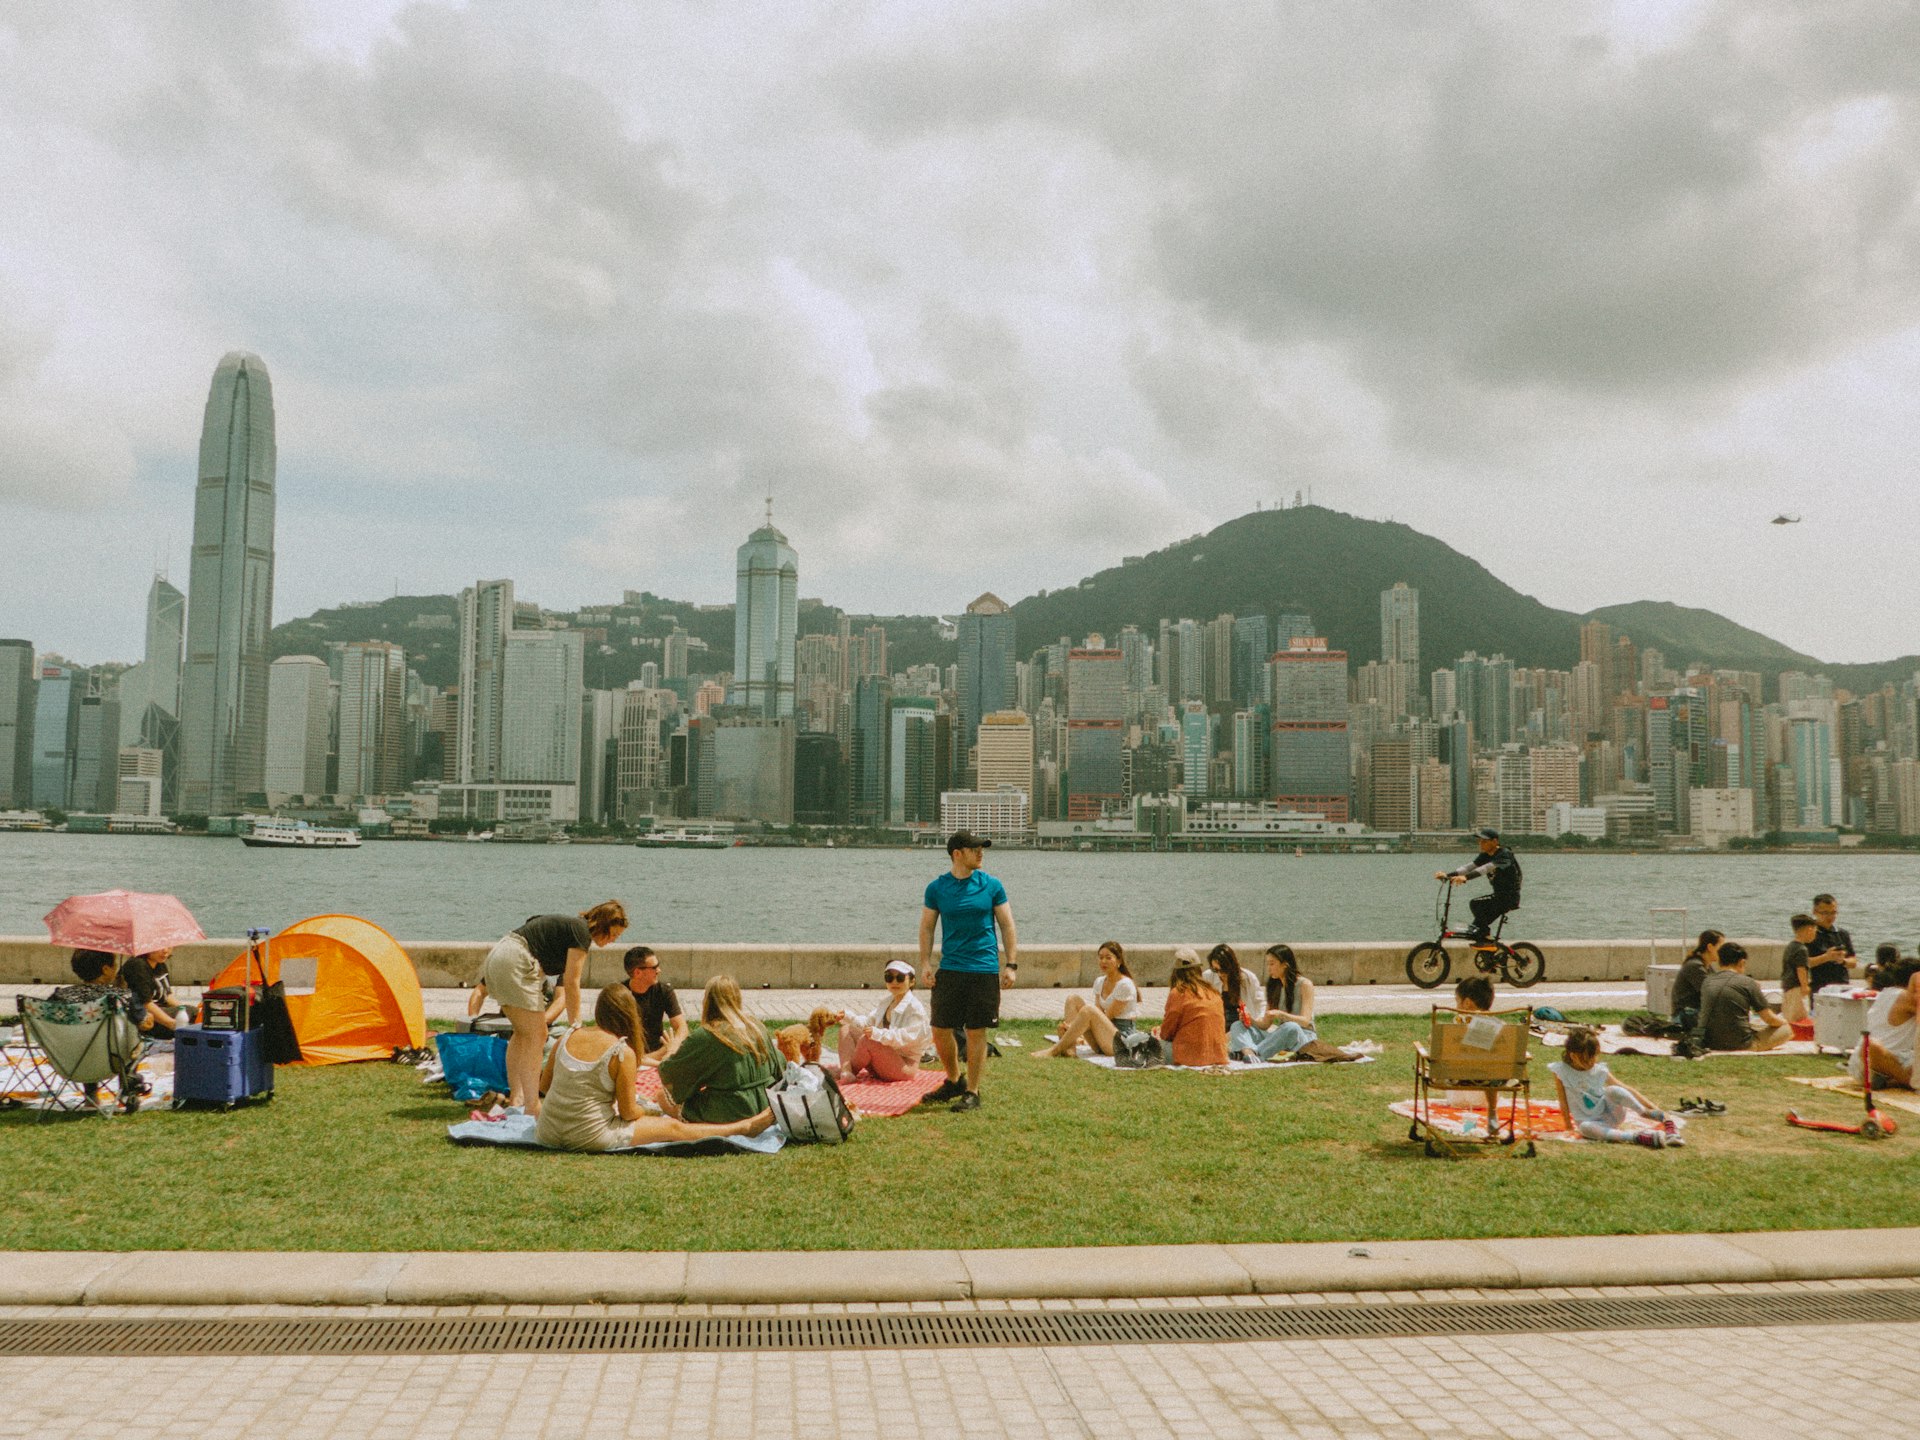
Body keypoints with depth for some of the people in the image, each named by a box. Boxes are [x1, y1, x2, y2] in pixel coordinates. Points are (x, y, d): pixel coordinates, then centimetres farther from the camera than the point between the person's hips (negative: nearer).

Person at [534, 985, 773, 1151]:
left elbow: (544, 1084, 14)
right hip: (589, 1137, -6)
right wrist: (646, 1112, 13)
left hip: (548, 1133, 6)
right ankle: (745, 1127, 17)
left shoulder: (567, 1039, 2)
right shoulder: (623, 1052, -14)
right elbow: (628, 1112, -10)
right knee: (674, 1127, 5)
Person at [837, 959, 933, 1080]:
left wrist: (879, 1034, -39)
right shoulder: (888, 1002, 13)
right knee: (847, 1028, 5)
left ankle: (850, 1071, -7)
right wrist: (848, 1017, -4)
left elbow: (908, 1037, -29)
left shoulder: (915, 1007, -16)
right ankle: (846, 1073, -21)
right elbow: (869, 1022, 13)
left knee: (867, 1040, -33)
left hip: (905, 1066, -10)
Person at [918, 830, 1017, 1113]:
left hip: (984, 970, -2)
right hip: (949, 970, 2)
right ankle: (954, 1082, 28)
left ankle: (972, 1092, 12)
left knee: (976, 1033, 1)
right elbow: (927, 928, 8)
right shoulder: (937, 888, 2)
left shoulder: (991, 886, 1)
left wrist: (1011, 964, -2)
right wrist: (925, 964, -1)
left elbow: (1007, 926, 5)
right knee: (940, 1030, 6)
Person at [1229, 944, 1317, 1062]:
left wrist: (1281, 1014, -29)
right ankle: (1249, 1051, -48)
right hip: (1280, 1036, 6)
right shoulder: (1274, 987, 14)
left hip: (1303, 1036, -6)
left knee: (1291, 1027, -40)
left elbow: (1305, 1021, -13)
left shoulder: (1304, 985, -3)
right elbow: (1266, 1024, 10)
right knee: (1237, 1026, -13)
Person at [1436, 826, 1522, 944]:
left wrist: (1466, 877, -50)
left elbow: (1486, 868, -36)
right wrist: (1448, 875, -20)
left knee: (1476, 903, -20)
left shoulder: (1504, 855, -19)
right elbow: (1469, 866, -6)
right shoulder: (1485, 855, 6)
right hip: (1499, 894, 9)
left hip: (1510, 897, -9)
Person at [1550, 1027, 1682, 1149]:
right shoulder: (1560, 1071, -11)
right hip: (1592, 1121, -1)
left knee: (1612, 1090, -30)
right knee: (1585, 1128, -39)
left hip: (1610, 1115, 1)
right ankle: (1637, 1137, -46)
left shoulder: (1599, 1071, -6)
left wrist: (1655, 1108, -10)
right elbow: (1564, 1103, -4)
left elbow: (1628, 1090, -6)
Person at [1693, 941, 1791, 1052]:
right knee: (1786, 1029, 13)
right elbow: (1769, 1019, 1)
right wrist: (1784, 1022, 24)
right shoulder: (1747, 983, -7)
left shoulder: (1707, 982, 7)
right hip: (1740, 1044, -6)